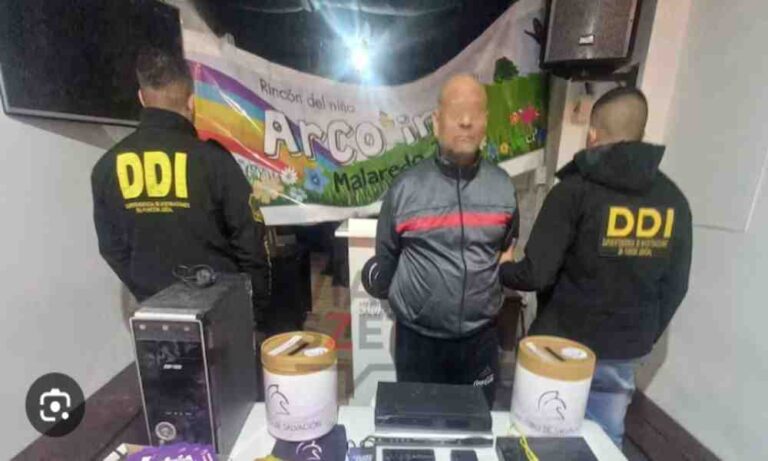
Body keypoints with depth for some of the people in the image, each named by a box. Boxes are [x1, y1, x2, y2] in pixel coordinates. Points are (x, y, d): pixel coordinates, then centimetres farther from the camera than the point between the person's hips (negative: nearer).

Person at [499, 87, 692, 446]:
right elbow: (675, 287, 7)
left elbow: (535, 274, -20)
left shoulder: (576, 190, -17)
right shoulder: (674, 200, 1)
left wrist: (502, 267, 1)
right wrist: (643, 339, 20)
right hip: (623, 353, 5)